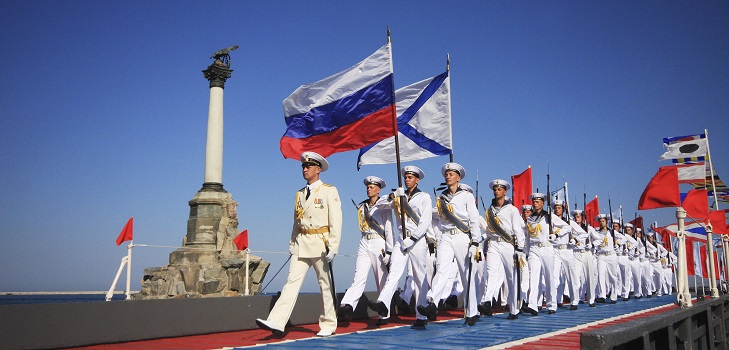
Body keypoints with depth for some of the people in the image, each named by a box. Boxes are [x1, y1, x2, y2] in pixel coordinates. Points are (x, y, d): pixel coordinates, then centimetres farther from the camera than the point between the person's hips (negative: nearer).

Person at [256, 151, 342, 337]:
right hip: (301, 244, 5)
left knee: (325, 284, 4)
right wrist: (292, 243, 14)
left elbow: (336, 221, -8)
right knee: (292, 281, -4)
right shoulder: (300, 194, 16)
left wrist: (333, 247, -15)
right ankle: (276, 322, -11)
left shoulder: (329, 191, -2)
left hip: (320, 243, -5)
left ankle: (328, 325, 15)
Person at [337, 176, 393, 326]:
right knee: (359, 277, -12)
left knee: (382, 281, 2)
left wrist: (389, 251, -11)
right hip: (364, 244, 4)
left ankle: (384, 315, 8)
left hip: (379, 244, -4)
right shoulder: (361, 206, 15)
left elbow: (389, 229, -5)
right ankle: (347, 307, -28)